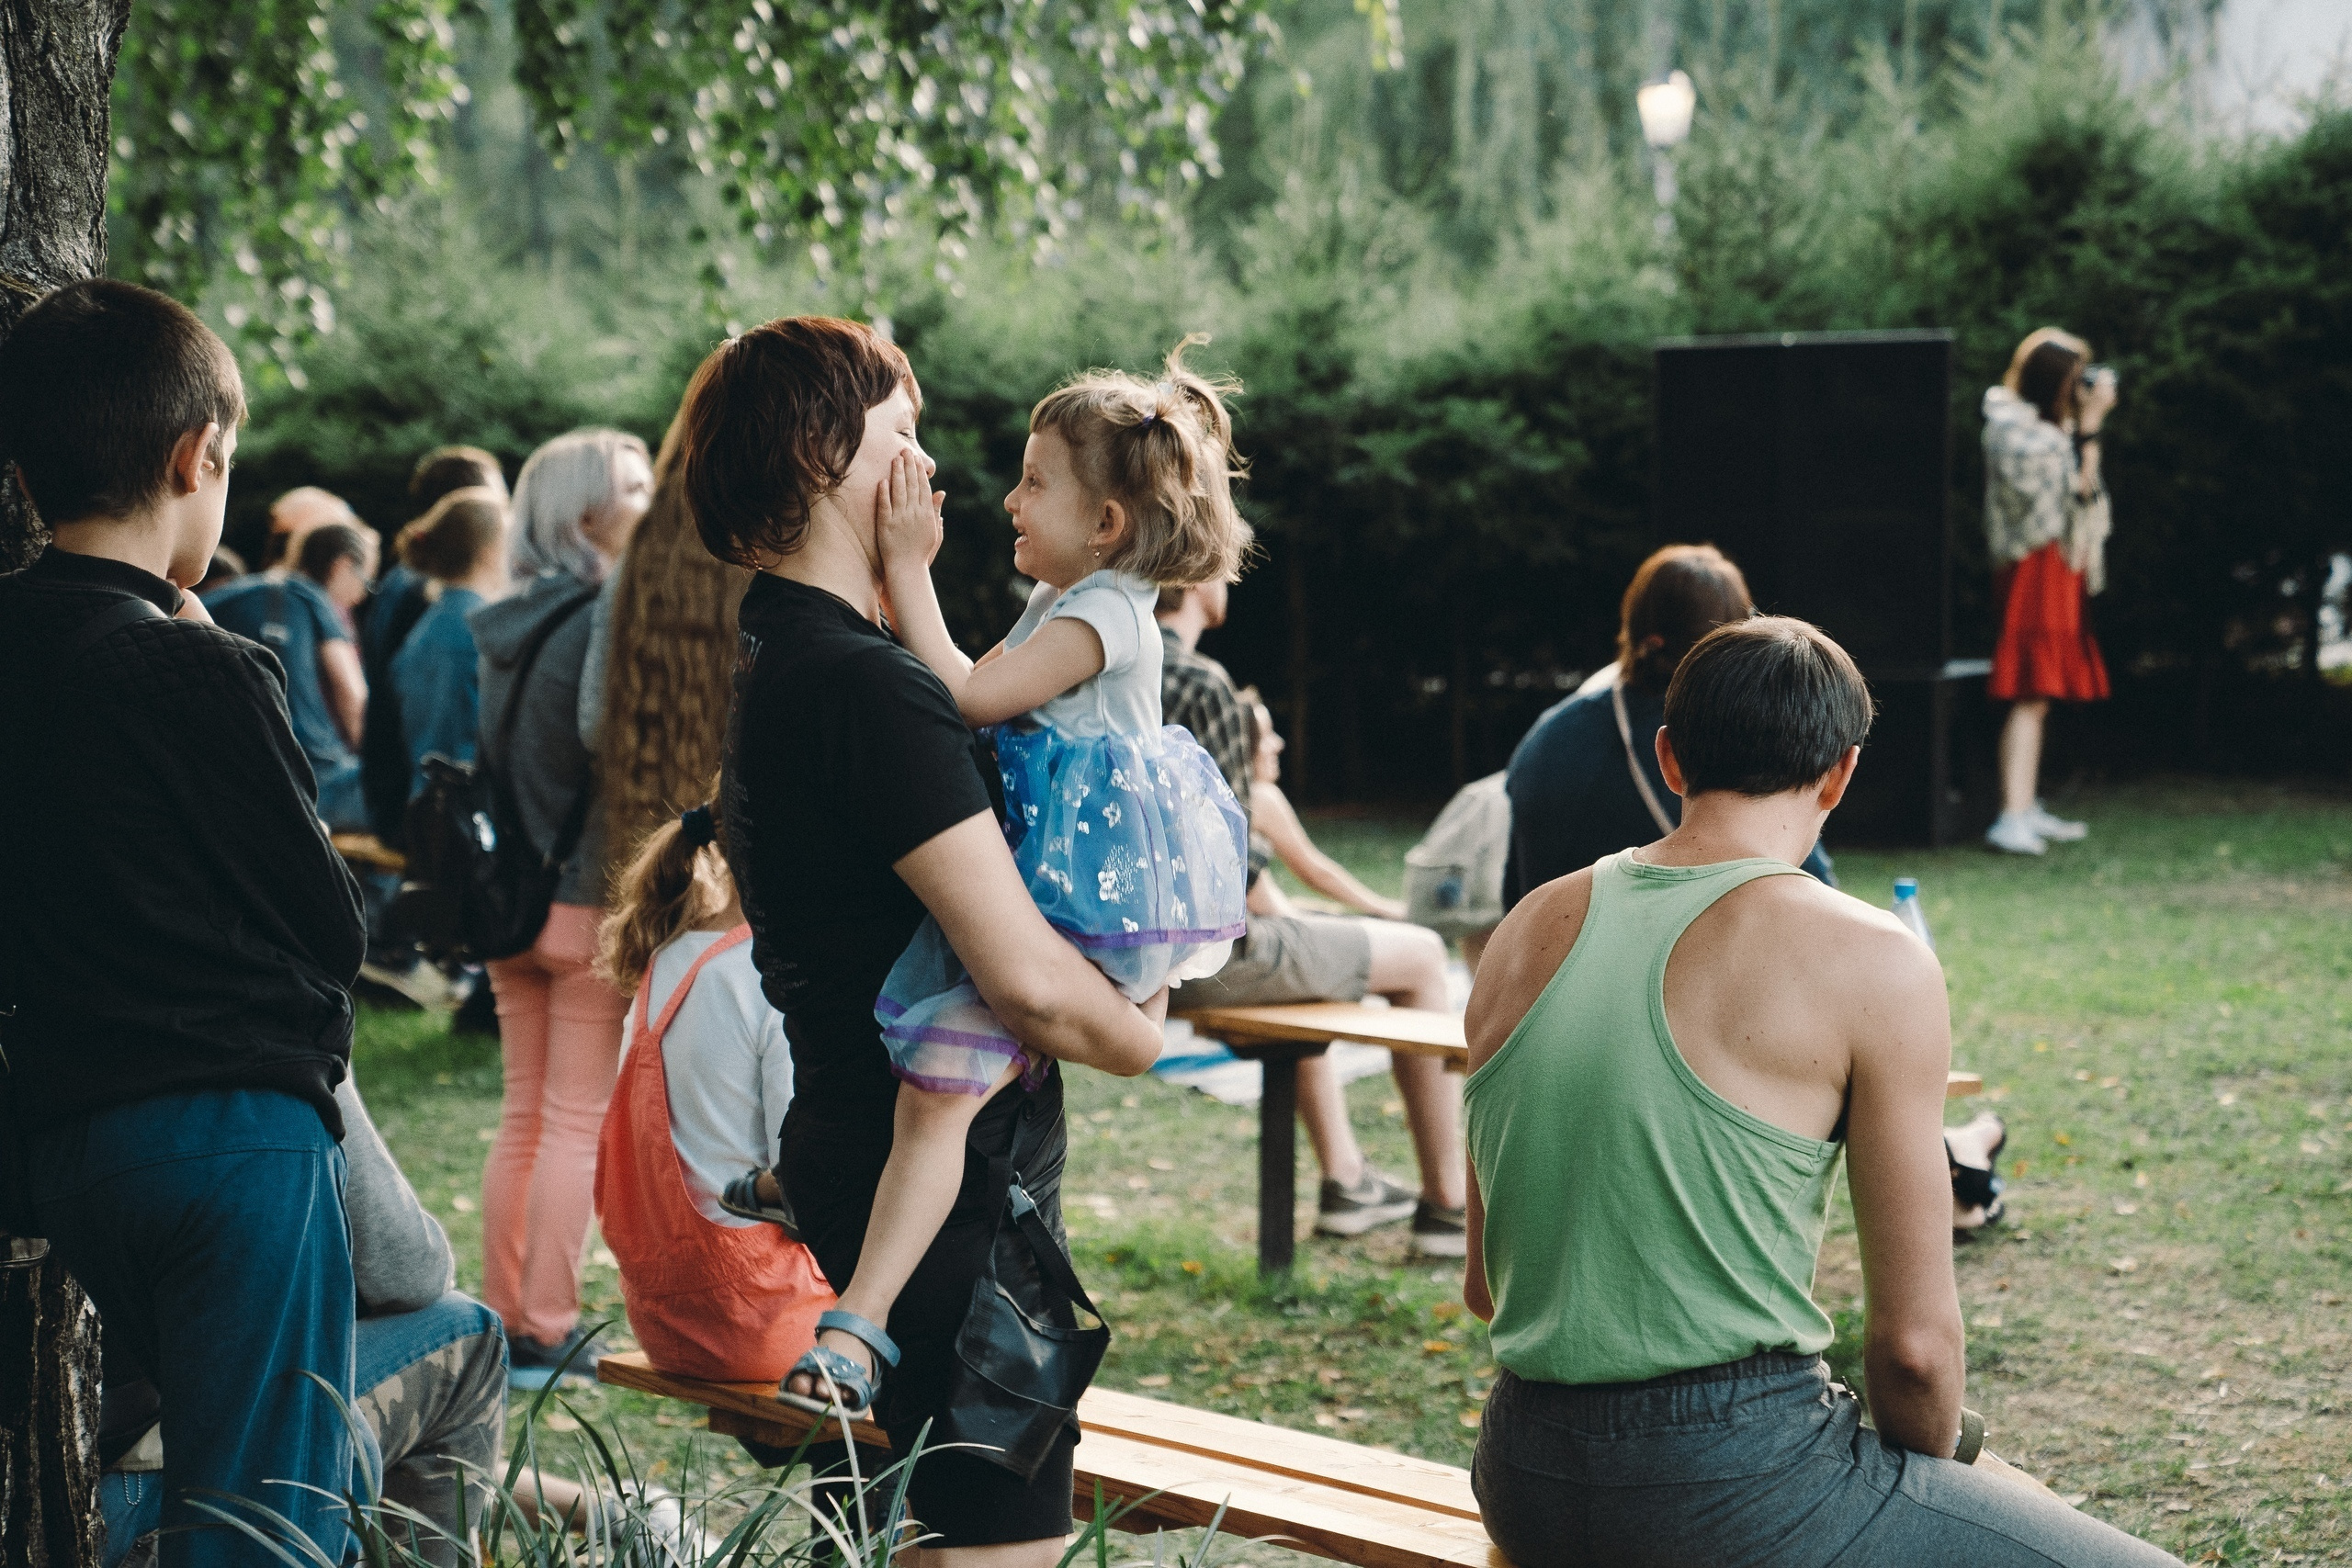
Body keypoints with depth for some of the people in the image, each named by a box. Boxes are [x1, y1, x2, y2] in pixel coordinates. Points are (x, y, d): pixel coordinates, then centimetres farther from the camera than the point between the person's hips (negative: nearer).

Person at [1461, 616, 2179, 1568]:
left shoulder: (1528, 929, 8)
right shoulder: (1870, 962, -10)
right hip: (1734, 1482, -7)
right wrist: (1930, 1465, 12)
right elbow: (1915, 1341, -8)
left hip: (1522, 1488, 7)